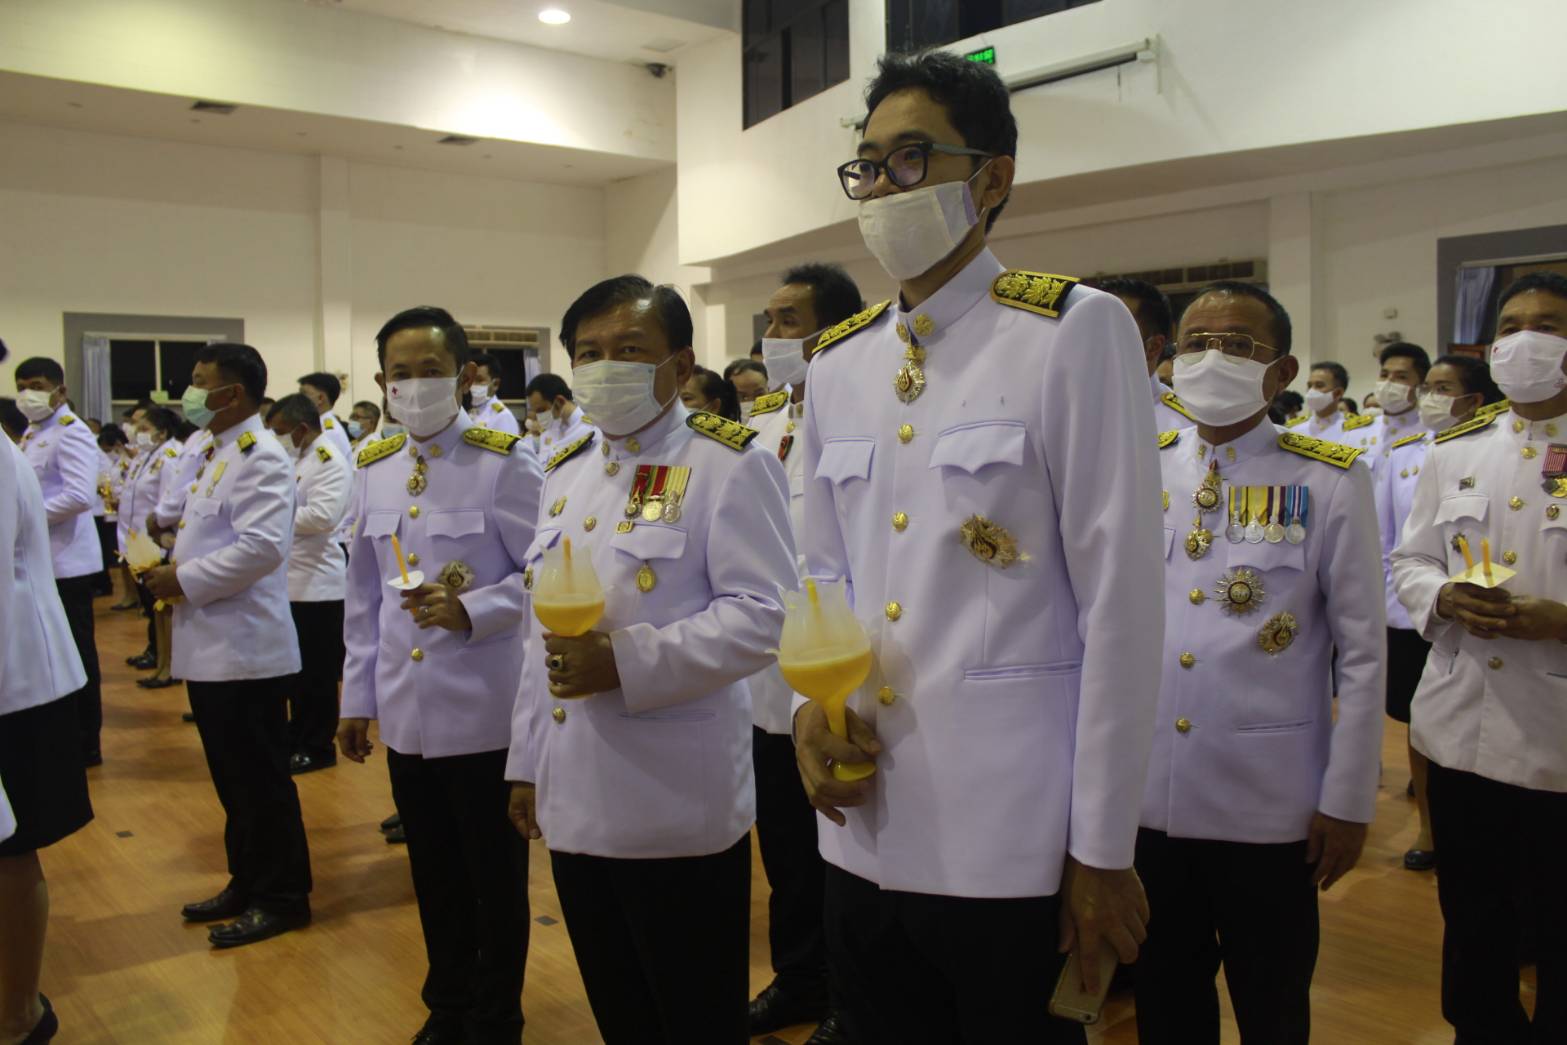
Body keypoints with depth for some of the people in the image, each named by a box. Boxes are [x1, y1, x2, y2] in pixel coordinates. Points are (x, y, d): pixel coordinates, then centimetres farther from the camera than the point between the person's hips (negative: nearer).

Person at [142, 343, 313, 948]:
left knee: (260, 779, 1)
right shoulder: (219, 454, 17)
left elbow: (262, 545, -26)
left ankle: (282, 898, 13)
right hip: (211, 646, 10)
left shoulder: (260, 456, -15)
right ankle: (248, 882, 30)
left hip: (243, 647, -10)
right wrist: (174, 568, 7)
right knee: (233, 779, 17)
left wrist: (185, 581, -17)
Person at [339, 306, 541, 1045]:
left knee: (494, 876, 10)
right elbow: (365, 594, 13)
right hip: (405, 712, 5)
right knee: (433, 874, 19)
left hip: (484, 711, -5)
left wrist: (473, 610, -25)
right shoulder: (372, 470, 8)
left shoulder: (504, 464, -10)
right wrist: (358, 696, 13)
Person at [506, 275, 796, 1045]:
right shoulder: (564, 472, 14)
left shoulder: (730, 465, -10)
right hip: (574, 797, 7)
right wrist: (526, 760, 17)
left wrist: (629, 660, -26)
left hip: (677, 803, -7)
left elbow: (762, 615, -18)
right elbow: (542, 628, 17)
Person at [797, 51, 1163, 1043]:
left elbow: (1121, 598, -11)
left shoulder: (1075, 332, -9)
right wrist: (812, 699, -4)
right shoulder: (837, 364, 8)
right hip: (865, 836, 6)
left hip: (1016, 848, -5)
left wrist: (1104, 848, -10)